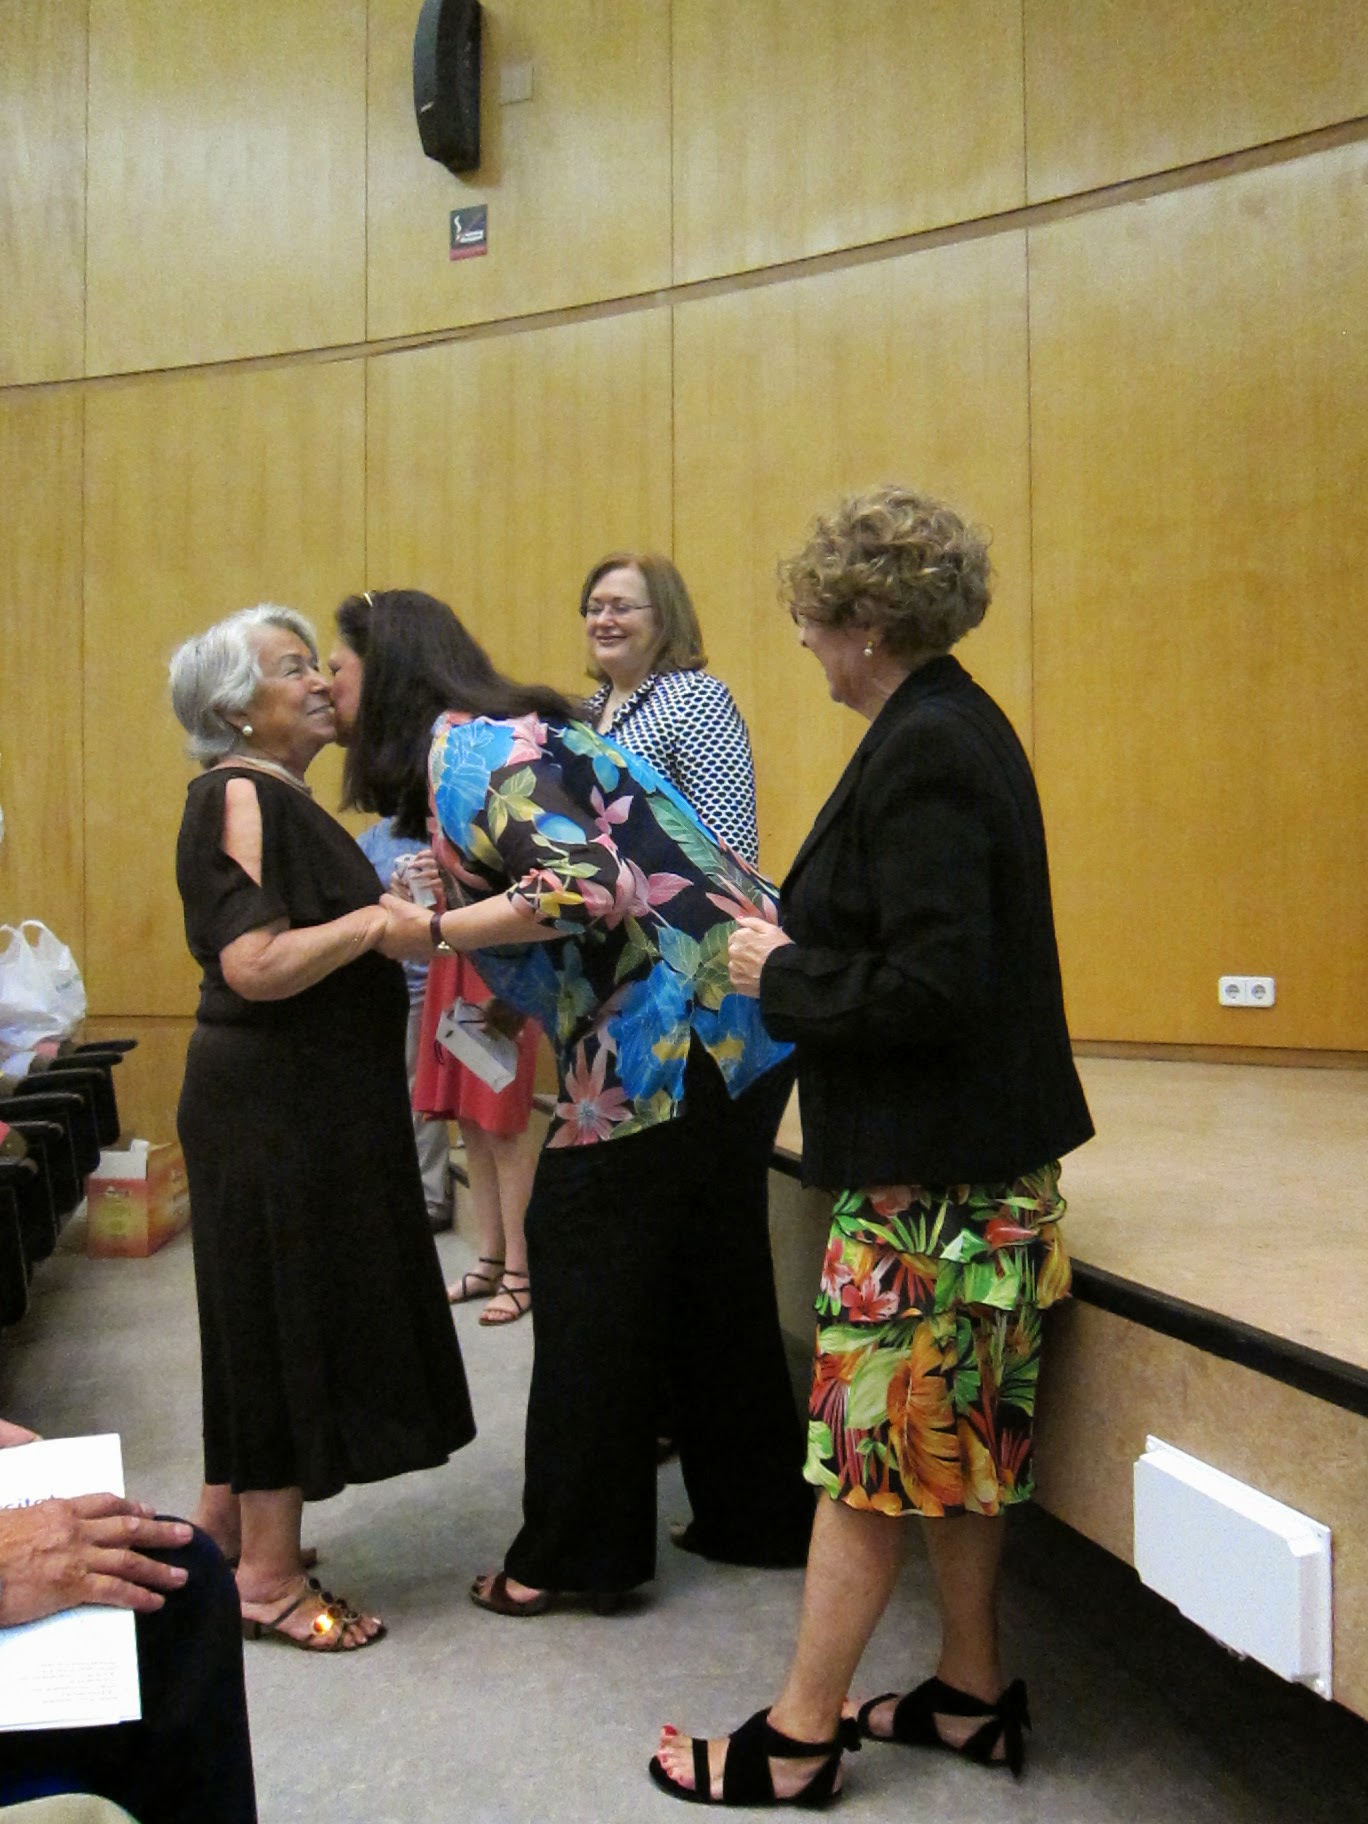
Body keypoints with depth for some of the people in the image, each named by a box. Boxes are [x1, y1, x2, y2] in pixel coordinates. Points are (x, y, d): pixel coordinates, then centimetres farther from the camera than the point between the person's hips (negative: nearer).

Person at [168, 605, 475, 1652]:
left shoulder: (281, 798, 14)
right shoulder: (238, 799, -15)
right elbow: (254, 966, -24)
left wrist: (396, 914, 7)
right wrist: (378, 919, -22)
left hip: (311, 1103, 10)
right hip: (269, 1107, -10)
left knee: (275, 1322, 17)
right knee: (287, 1322, -1)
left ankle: (224, 1538, 31)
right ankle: (269, 1580, 12)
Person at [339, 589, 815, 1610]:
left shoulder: (461, 749, -11)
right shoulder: (519, 728, 18)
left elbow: (587, 886, -23)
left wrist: (435, 932, -15)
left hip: (668, 1025, -10)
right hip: (741, 1013, 10)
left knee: (592, 1287, 3)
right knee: (714, 1276, 19)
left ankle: (576, 1555, 17)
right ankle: (758, 1517, 32)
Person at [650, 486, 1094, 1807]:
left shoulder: (924, 754, -19)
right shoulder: (960, 726, 11)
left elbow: (931, 987, -25)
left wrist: (782, 978, -13)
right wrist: (799, 937, 10)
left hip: (925, 1172, -10)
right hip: (974, 1150, 10)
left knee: (869, 1447, 2)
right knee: (952, 1441, 19)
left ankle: (798, 1737, 17)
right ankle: (971, 1695, 33)